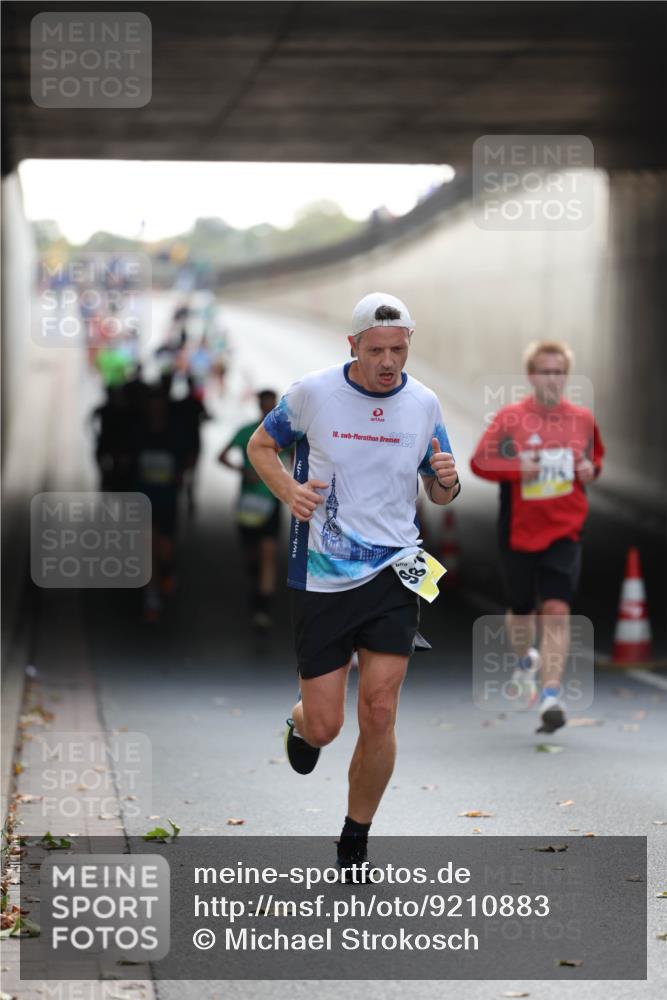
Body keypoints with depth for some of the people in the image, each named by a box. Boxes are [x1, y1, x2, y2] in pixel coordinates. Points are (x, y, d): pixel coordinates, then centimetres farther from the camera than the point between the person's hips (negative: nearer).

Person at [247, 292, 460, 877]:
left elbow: (440, 494, 14)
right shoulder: (312, 393, -5)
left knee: (379, 714, -7)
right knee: (324, 726, -2)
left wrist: (447, 481, -10)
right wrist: (289, 489, -9)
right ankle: (301, 724, 39)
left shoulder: (424, 404, 2)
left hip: (394, 572, 1)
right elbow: (261, 444, 10)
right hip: (321, 578, -1)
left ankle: (355, 845, 12)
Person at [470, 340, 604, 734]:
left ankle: (552, 696, -17)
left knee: (557, 610, -15)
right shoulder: (509, 418, -5)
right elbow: (479, 462, -2)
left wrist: (591, 469, -4)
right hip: (519, 530, 0)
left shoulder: (583, 419, 2)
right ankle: (527, 661, 47)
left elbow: (597, 455, 19)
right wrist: (516, 468, -19)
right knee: (522, 610, 14)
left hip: (565, 530, 0)